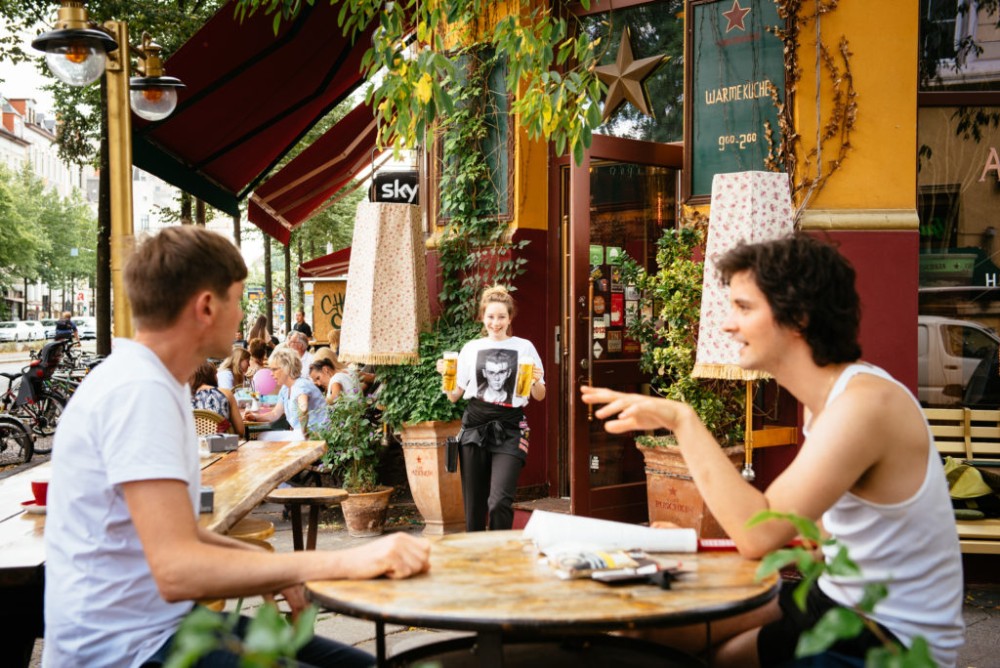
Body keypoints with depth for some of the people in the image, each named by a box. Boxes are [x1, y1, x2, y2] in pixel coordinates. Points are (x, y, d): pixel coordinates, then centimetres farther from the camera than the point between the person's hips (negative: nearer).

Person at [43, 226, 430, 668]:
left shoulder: (154, 381, 10)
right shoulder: (140, 390, -20)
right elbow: (177, 571, -28)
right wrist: (344, 562, -28)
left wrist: (272, 568, 1)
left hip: (163, 624, 9)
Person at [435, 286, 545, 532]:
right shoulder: (471, 348, 9)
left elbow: (539, 396, 9)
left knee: (499, 501, -15)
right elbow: (454, 395, 11)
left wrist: (536, 381, -12)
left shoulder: (524, 347, 4)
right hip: (475, 426, 2)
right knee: (474, 503, 6)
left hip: (509, 429, -2)